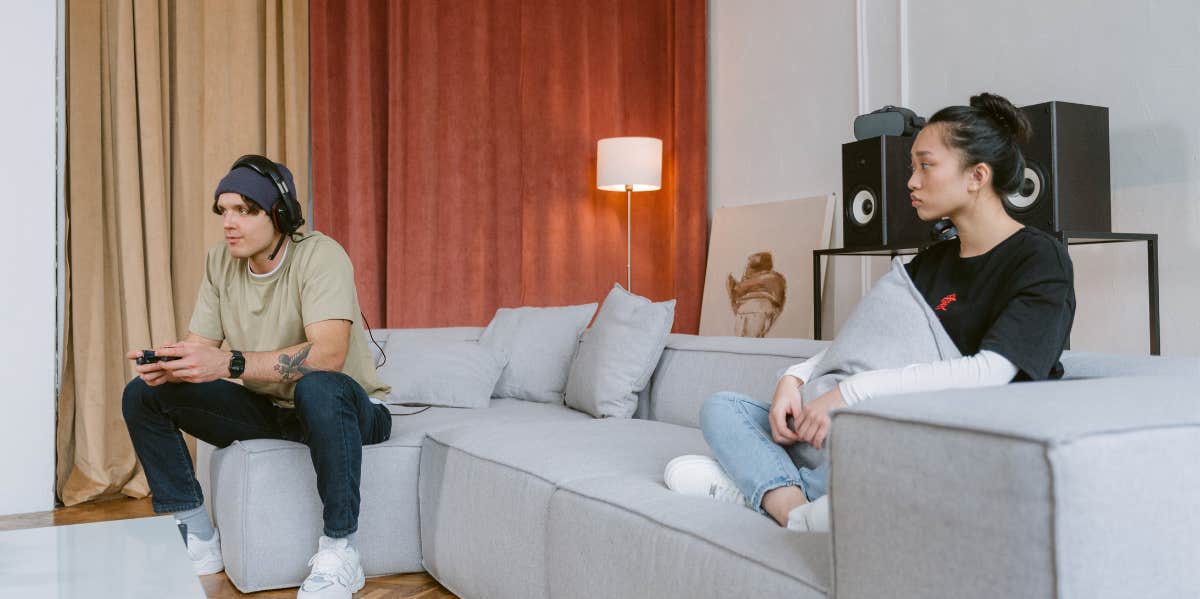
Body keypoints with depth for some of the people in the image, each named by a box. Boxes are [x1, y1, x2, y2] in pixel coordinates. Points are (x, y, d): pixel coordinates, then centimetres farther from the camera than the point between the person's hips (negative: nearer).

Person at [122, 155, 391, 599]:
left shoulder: (320, 255, -21)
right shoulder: (221, 262, 0)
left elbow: (328, 353, -34)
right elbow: (199, 345, -1)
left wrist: (230, 363, -43)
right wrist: (168, 364, -26)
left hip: (349, 409, -7)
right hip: (267, 409, 7)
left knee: (318, 387, -42)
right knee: (142, 395, -4)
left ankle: (339, 551, -26)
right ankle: (199, 539, 2)